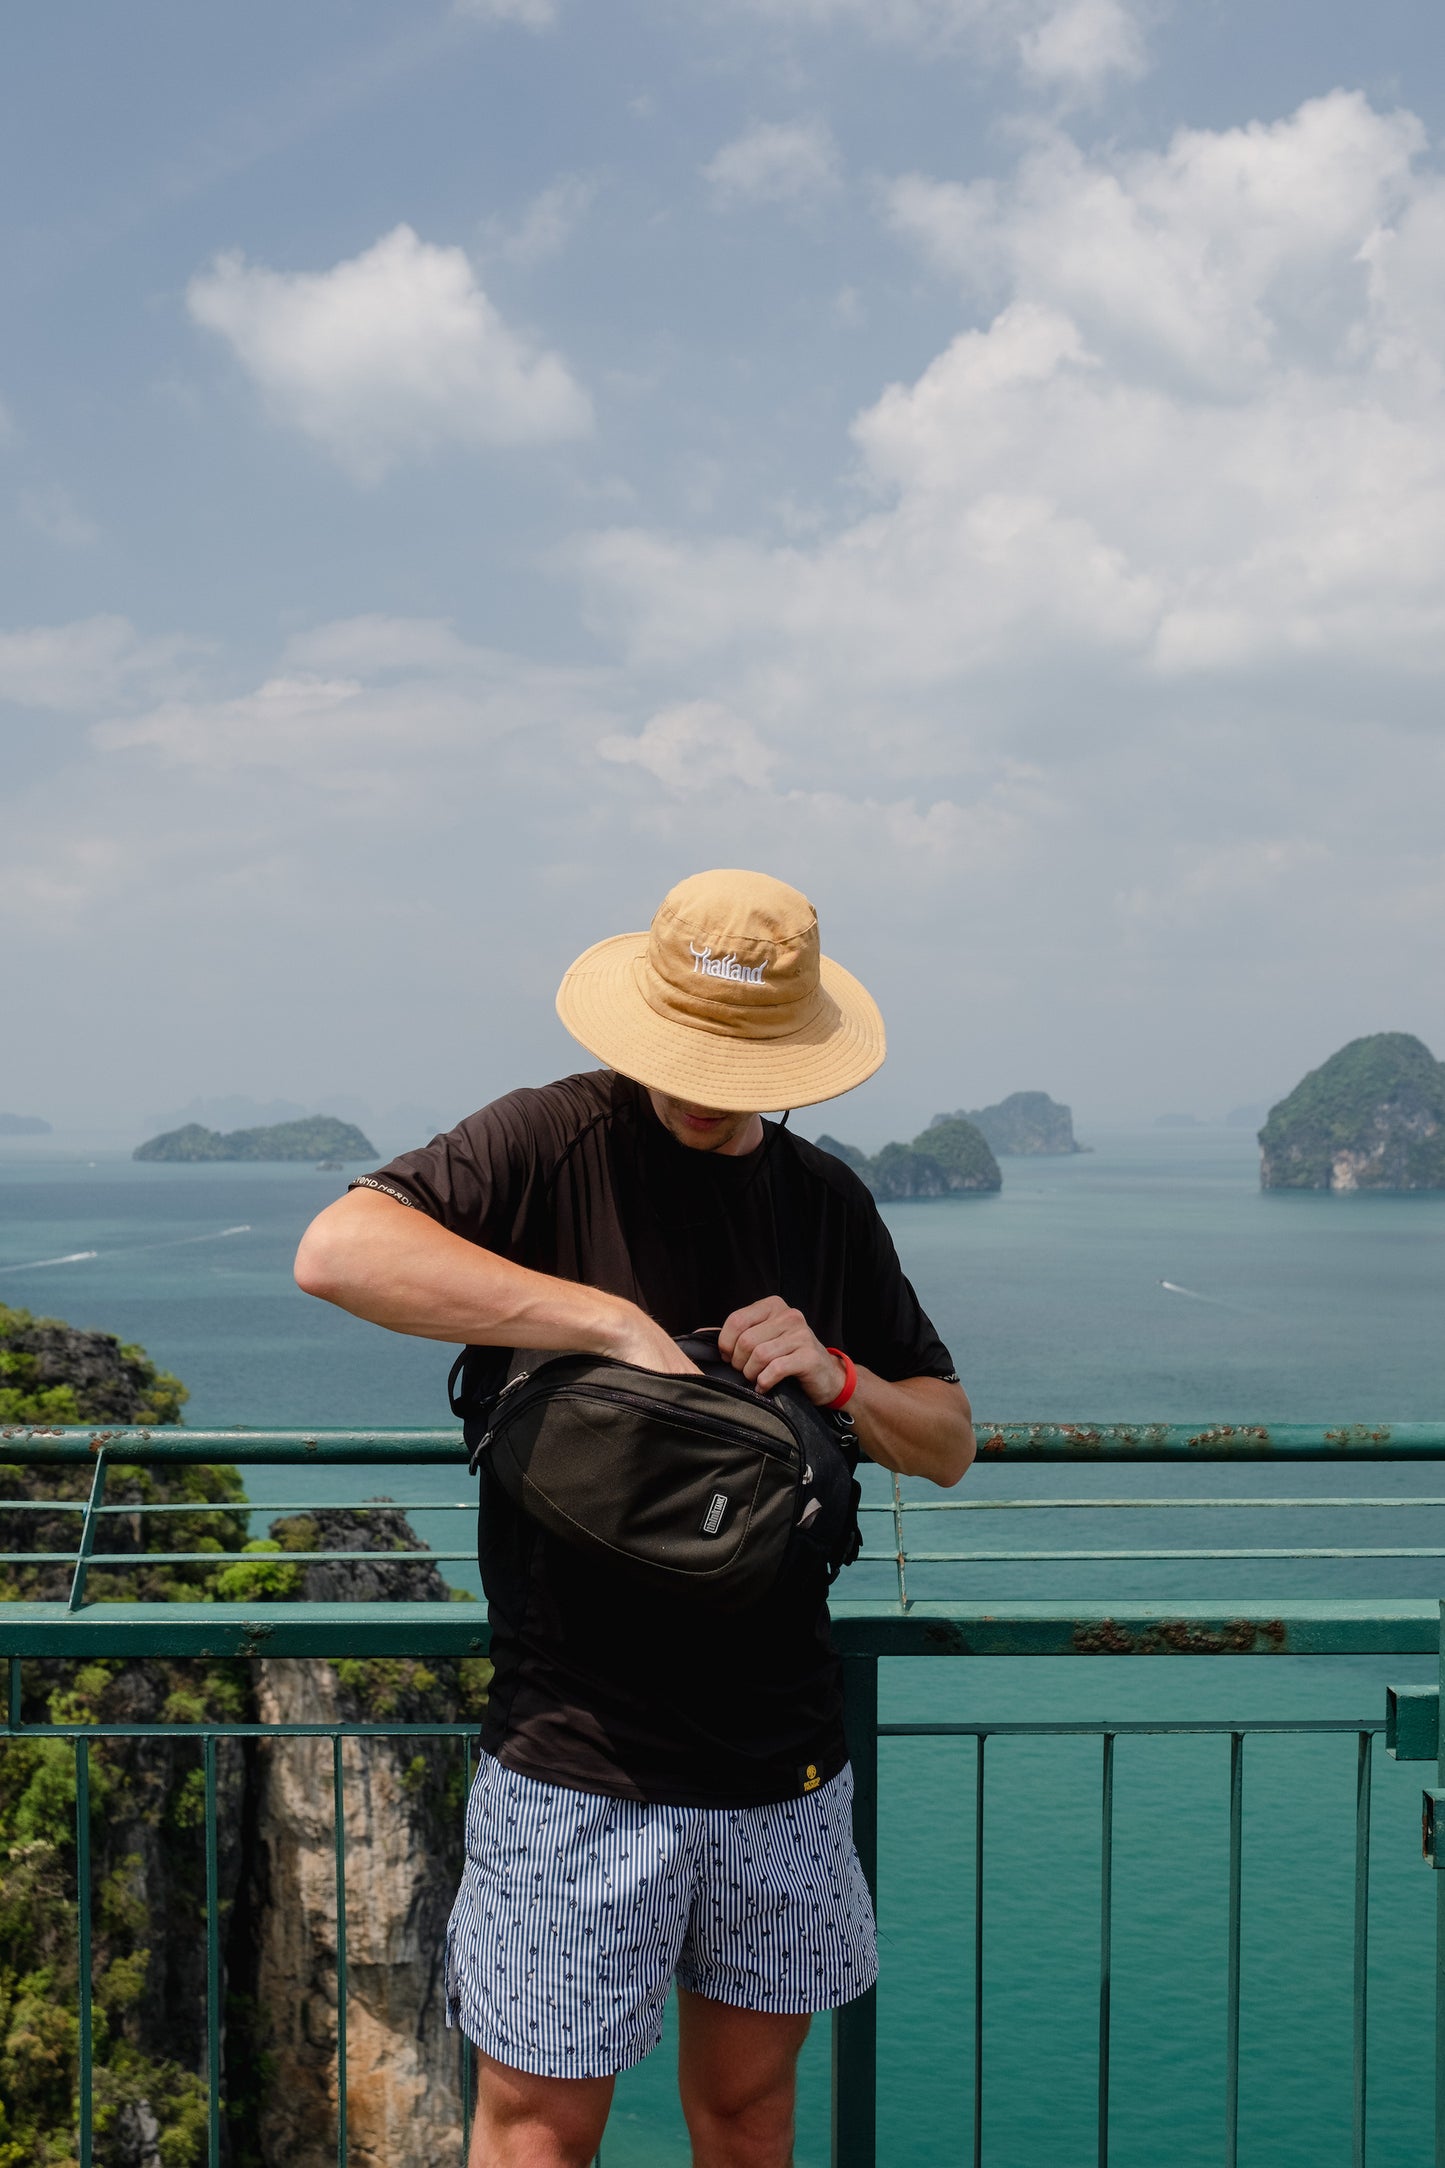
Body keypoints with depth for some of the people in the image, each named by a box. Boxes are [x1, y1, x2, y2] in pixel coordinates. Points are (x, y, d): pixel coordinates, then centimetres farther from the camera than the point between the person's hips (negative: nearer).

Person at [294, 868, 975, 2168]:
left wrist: (836, 1377, -8)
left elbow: (949, 1443, 14)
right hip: (578, 1757, -4)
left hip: (784, 1754, 5)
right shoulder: (553, 1145, -7)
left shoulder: (829, 1202, 10)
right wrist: (615, 1319, -26)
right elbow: (339, 1250, -25)